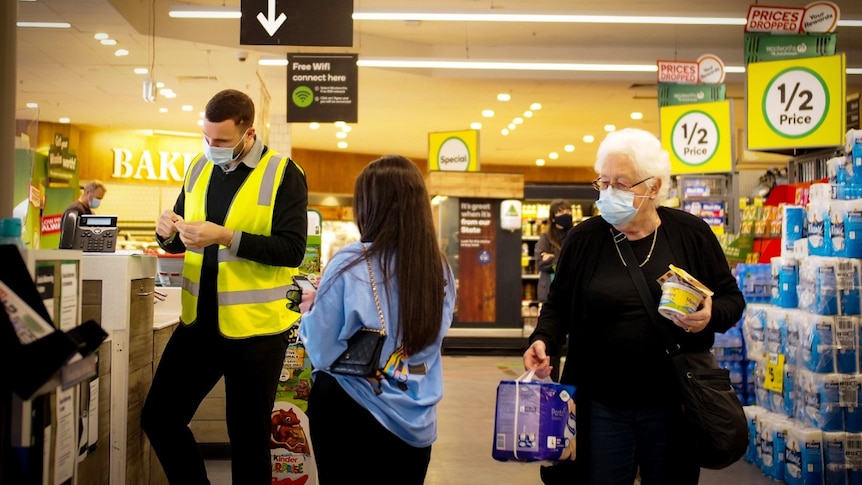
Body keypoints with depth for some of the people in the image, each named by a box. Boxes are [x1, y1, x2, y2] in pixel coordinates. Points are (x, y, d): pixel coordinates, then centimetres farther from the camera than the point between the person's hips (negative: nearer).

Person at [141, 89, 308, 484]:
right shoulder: (199, 168, 8)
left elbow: (292, 250, -19)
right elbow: (179, 242, 14)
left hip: (255, 326, -6)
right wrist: (169, 231, -9)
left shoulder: (283, 174, -11)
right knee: (158, 418, 10)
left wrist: (227, 238, -27)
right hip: (199, 321, 6)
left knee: (248, 436, 7)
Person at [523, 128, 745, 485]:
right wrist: (543, 340, -10)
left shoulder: (691, 233, -2)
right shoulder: (582, 239, 0)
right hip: (601, 405, 1)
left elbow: (731, 297, 6)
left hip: (673, 403, 0)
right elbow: (558, 305, 9)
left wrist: (711, 316, -15)